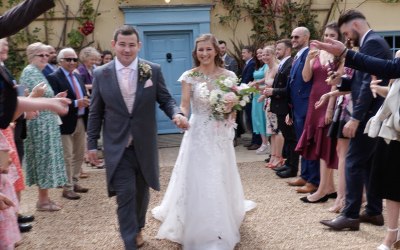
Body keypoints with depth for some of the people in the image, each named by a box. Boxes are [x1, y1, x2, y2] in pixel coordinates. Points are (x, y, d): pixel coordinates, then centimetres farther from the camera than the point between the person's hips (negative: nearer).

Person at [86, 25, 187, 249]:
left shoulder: (153, 70, -3)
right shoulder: (101, 74, -2)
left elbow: (165, 99, 1)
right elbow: (95, 113, 3)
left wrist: (177, 114, -21)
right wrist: (92, 144, 4)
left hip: (144, 145, 2)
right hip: (117, 147, -1)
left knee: (141, 192, 18)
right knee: (125, 195, -5)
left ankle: (138, 228, 42)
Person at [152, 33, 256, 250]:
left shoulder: (228, 75, 1)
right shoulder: (189, 77, -4)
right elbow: (184, 106, -9)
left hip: (221, 135, 2)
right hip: (198, 133, -2)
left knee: (220, 180, 11)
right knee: (197, 180, 1)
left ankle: (220, 229, 31)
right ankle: (199, 228, 18)